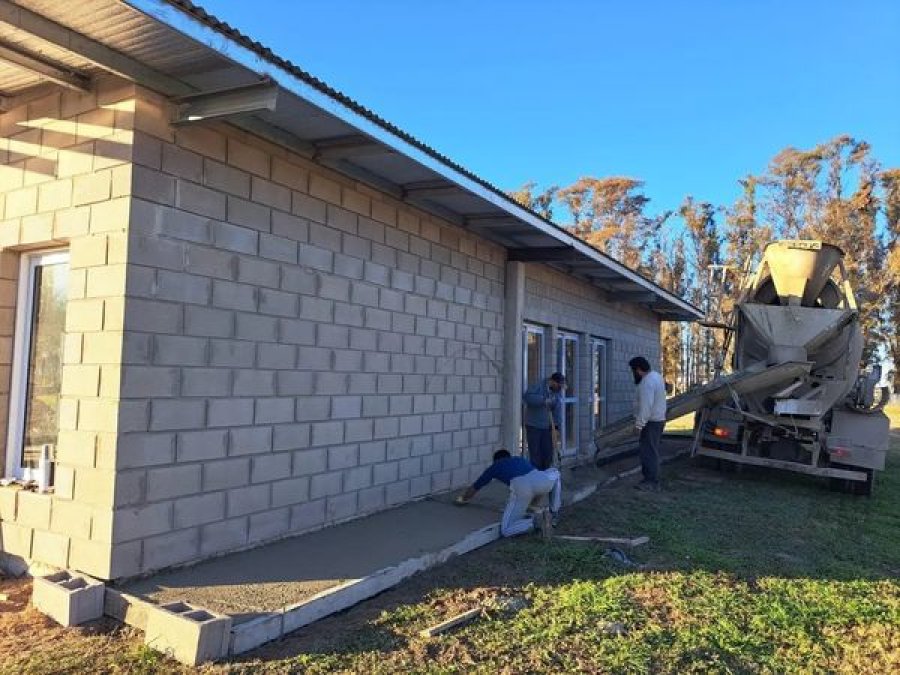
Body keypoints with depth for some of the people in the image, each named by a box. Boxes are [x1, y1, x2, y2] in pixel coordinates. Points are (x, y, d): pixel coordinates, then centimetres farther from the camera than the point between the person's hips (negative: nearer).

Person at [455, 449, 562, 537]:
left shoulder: (494, 467, 34)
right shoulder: (521, 459, 42)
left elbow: (473, 488, 46)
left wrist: (463, 499, 66)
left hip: (520, 486, -3)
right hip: (539, 479, 3)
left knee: (505, 531, 7)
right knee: (555, 473, 39)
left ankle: (535, 521, -13)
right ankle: (554, 515, 30)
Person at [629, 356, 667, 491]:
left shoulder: (647, 383, -23)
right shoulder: (655, 376, 11)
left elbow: (646, 406, -27)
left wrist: (639, 424, -23)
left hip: (651, 422, -11)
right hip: (658, 419, 11)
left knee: (649, 451, -6)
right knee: (651, 450, 16)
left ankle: (652, 483, -2)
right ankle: (650, 478, 24)